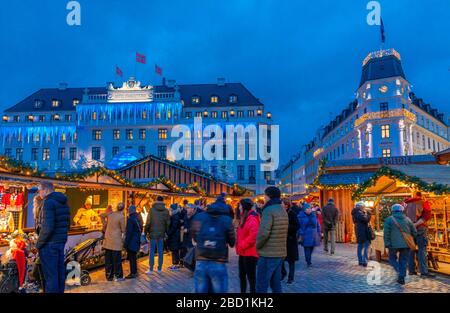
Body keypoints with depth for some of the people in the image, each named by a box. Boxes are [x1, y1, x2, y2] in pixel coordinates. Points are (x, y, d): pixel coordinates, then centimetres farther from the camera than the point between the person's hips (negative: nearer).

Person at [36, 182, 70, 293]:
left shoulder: (48, 202, -15)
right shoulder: (63, 202, 11)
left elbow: (48, 227, -22)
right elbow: (67, 224, 17)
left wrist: (39, 243, -11)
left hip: (49, 244, -8)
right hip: (61, 242, 8)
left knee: (50, 274, 0)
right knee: (60, 272, 14)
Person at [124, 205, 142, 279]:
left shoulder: (130, 219, -17)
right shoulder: (137, 218, 9)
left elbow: (129, 232, -19)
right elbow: (140, 229, 15)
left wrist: (126, 242, -16)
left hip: (131, 242, -9)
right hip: (136, 241, 9)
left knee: (131, 257, -1)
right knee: (133, 257, 18)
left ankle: (133, 273, 3)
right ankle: (134, 272, 26)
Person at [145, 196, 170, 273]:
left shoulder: (152, 210, -9)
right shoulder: (166, 211, -1)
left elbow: (148, 222, -8)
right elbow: (168, 223, 3)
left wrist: (146, 232, 2)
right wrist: (166, 232, 13)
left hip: (153, 233, -2)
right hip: (162, 234, 2)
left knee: (152, 251, 5)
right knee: (160, 251, 10)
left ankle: (151, 269, 7)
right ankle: (159, 268, 15)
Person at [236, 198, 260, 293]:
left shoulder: (252, 219, -17)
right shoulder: (244, 218, 15)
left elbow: (253, 236, -26)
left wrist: (242, 245, -18)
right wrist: (239, 246, 10)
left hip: (250, 252, -10)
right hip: (243, 252, 10)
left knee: (251, 277, 0)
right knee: (242, 276, 17)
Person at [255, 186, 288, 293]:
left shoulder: (269, 210, -14)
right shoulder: (283, 211, 13)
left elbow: (264, 232, -22)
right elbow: (283, 232, 14)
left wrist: (257, 245, -6)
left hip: (268, 254, -8)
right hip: (280, 253, 9)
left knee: (261, 287, 0)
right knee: (276, 285, 16)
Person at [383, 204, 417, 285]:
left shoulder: (389, 220, -2)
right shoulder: (407, 219, 8)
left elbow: (386, 233, -8)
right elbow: (414, 232, 10)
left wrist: (387, 244, -5)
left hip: (394, 244, -3)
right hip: (406, 244, 3)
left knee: (392, 258, 14)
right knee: (403, 260, 12)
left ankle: (399, 271, -9)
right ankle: (401, 278, 11)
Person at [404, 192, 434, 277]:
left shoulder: (407, 204, 15)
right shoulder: (424, 202, 4)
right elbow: (427, 215, -10)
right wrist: (417, 224, -16)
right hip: (420, 228, -4)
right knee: (422, 249, -6)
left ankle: (411, 270, 9)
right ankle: (424, 271, -11)